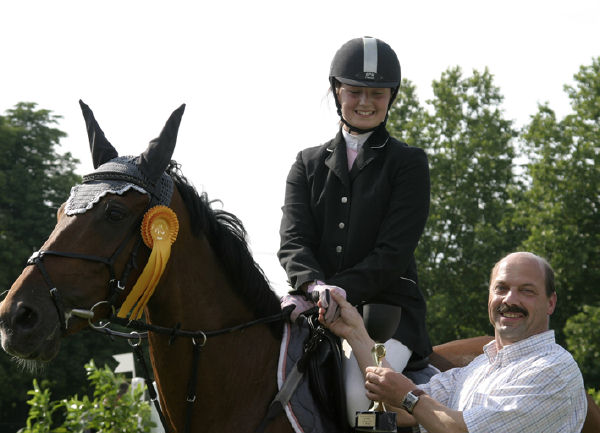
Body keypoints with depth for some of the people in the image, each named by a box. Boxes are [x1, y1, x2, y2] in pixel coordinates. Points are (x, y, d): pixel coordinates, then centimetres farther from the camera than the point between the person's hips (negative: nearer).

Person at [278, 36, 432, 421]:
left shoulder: (409, 163, 7)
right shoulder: (309, 164, 17)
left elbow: (394, 251, -4)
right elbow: (293, 240, 3)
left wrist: (340, 291, -19)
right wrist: (313, 286, -20)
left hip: (387, 305, -3)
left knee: (357, 390, -33)